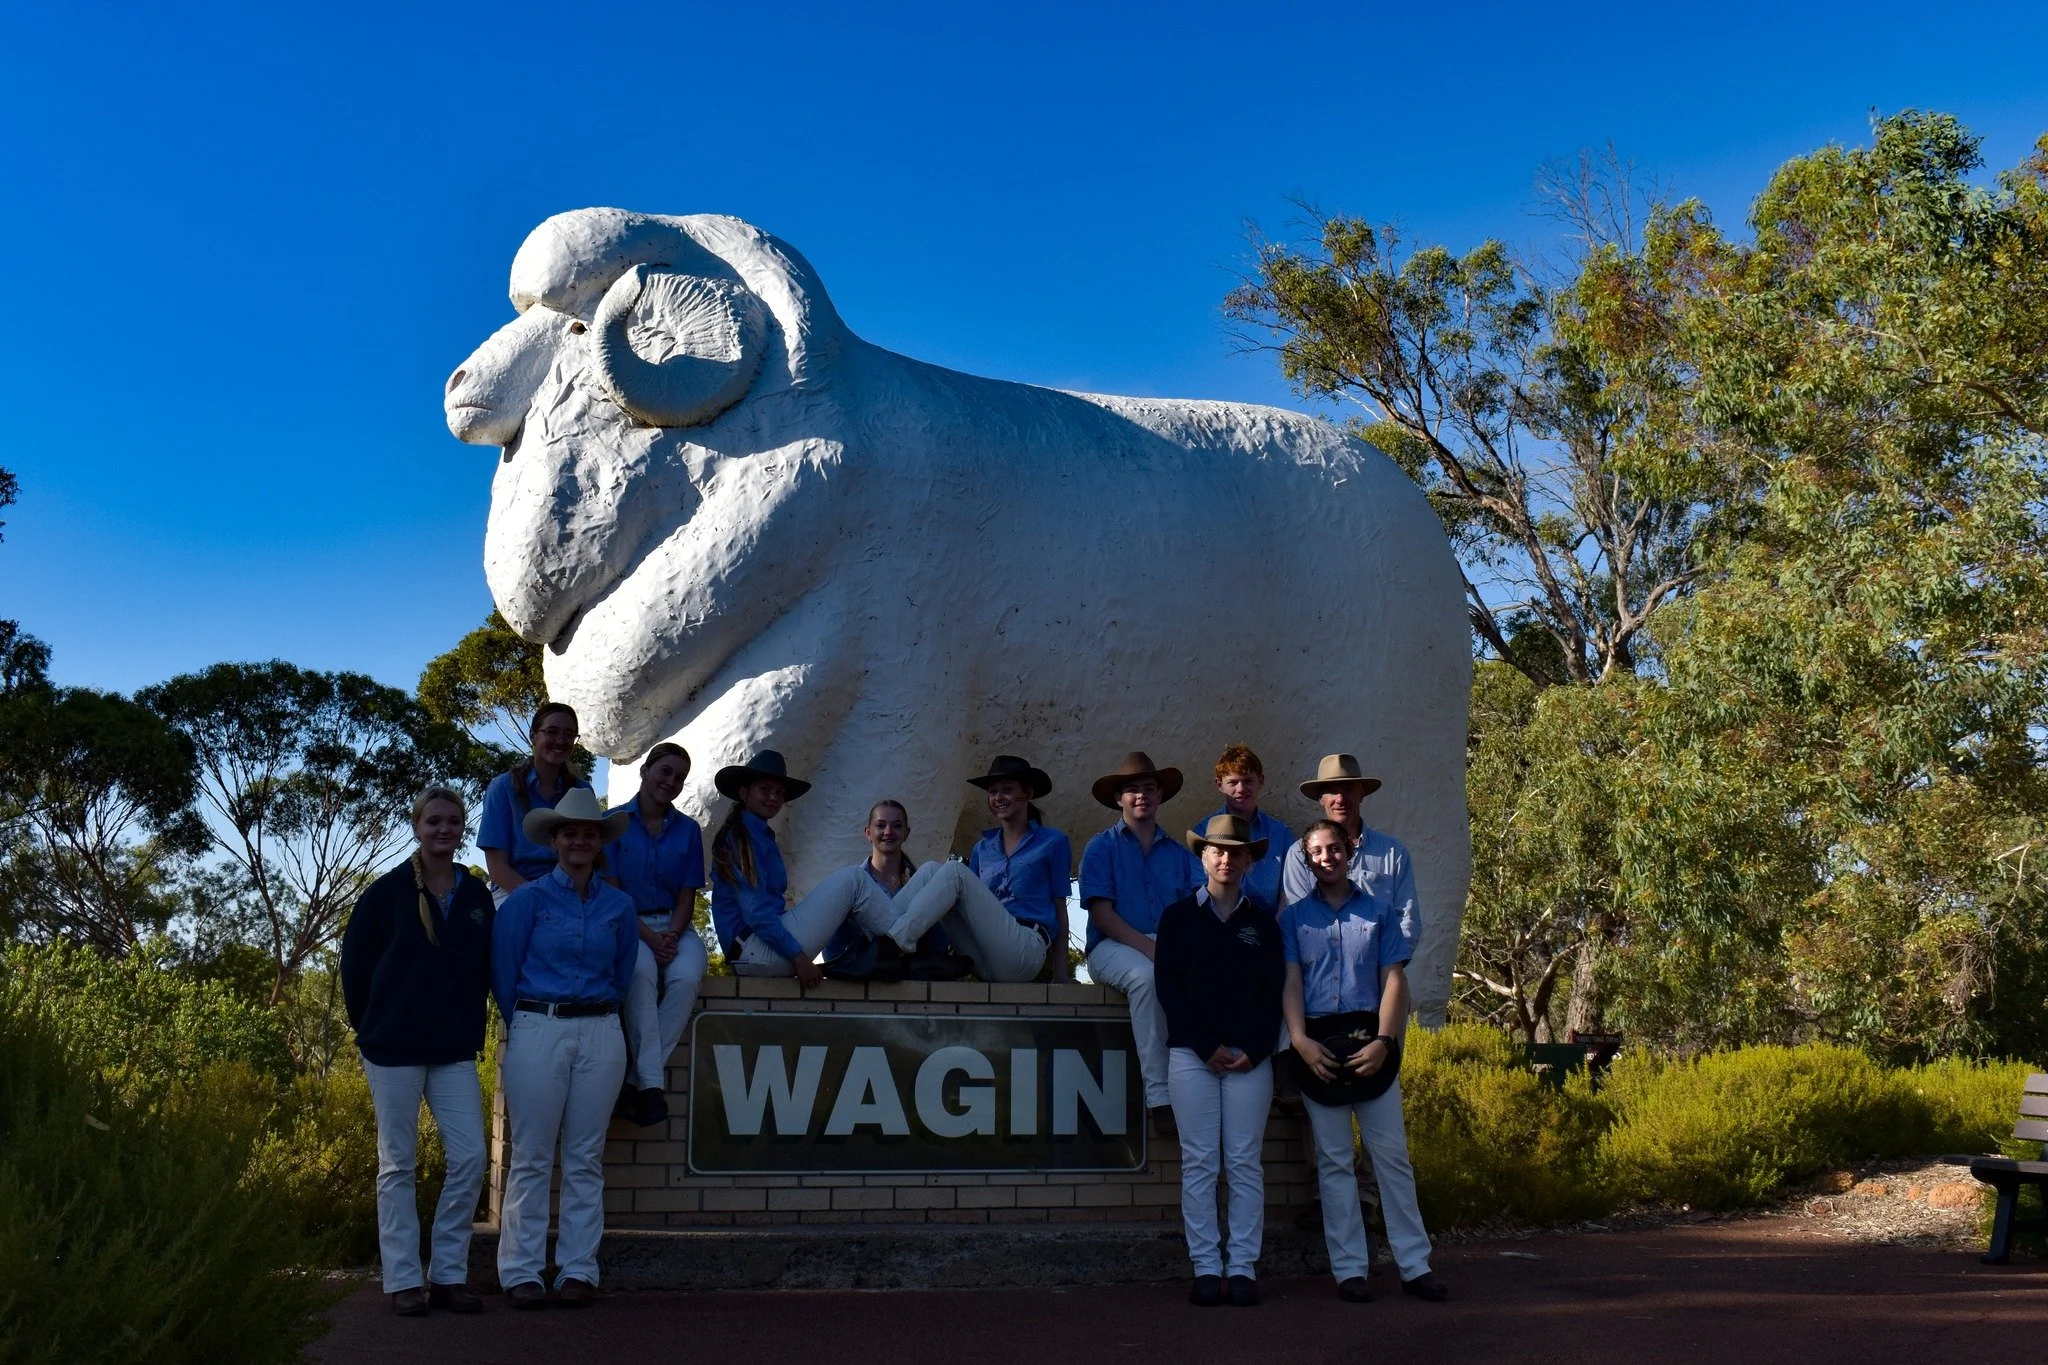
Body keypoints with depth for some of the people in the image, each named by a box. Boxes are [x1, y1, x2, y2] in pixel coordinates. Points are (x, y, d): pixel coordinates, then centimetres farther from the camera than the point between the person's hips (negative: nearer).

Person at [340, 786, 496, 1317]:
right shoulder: (386, 892, -5)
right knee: (398, 1165, 3)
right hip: (394, 1049, -3)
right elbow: (355, 964, 1)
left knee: (470, 1159, -3)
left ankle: (448, 1274, 9)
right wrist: (370, 1028, 5)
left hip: (455, 1051, 3)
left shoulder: (476, 896, 6)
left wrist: (471, 1028, 9)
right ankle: (404, 1279, 10)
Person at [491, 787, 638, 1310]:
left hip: (601, 1035, 3)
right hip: (537, 1030, -3)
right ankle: (522, 1272, 4)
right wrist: (526, 1026, 9)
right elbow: (503, 971, 4)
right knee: (532, 1158, -1)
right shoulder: (528, 899, 1)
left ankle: (578, 1271, 10)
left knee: (586, 1158, 5)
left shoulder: (618, 905, 9)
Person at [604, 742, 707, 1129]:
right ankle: (651, 1082, -38)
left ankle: (636, 1080, -30)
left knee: (686, 977, -33)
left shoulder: (688, 830, 12)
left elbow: (687, 897, 10)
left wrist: (672, 934, -12)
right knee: (641, 971, -38)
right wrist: (648, 937, -15)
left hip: (675, 927, 2)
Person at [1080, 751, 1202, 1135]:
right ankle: (1158, 1096, -37)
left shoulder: (1179, 854, 20)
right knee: (1145, 975, -37)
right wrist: (1149, 949, -16)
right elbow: (1101, 913, -2)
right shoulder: (1101, 847, 12)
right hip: (1114, 947, -3)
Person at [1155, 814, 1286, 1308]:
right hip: (1192, 1053, -1)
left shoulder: (1263, 922, 11)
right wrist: (1207, 1047, -8)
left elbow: (1275, 992, 7)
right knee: (1199, 1164, -1)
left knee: (1245, 1164, 0)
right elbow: (1168, 989, 1)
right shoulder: (1178, 917, 8)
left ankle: (1243, 1267, 5)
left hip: (1251, 1057, 1)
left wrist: (1255, 1050, -8)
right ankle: (1206, 1267, 3)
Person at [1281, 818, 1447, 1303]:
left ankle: (1415, 1266, 4)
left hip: (1370, 1041, 0)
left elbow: (1394, 979, 3)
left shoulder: (1380, 909, 9)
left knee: (1392, 1154, 0)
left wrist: (1384, 1041, -10)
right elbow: (1291, 983, 2)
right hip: (1318, 1044, 0)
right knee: (1334, 1160, 3)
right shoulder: (1294, 917, 10)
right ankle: (1349, 1269, 7)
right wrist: (1301, 1041, -12)